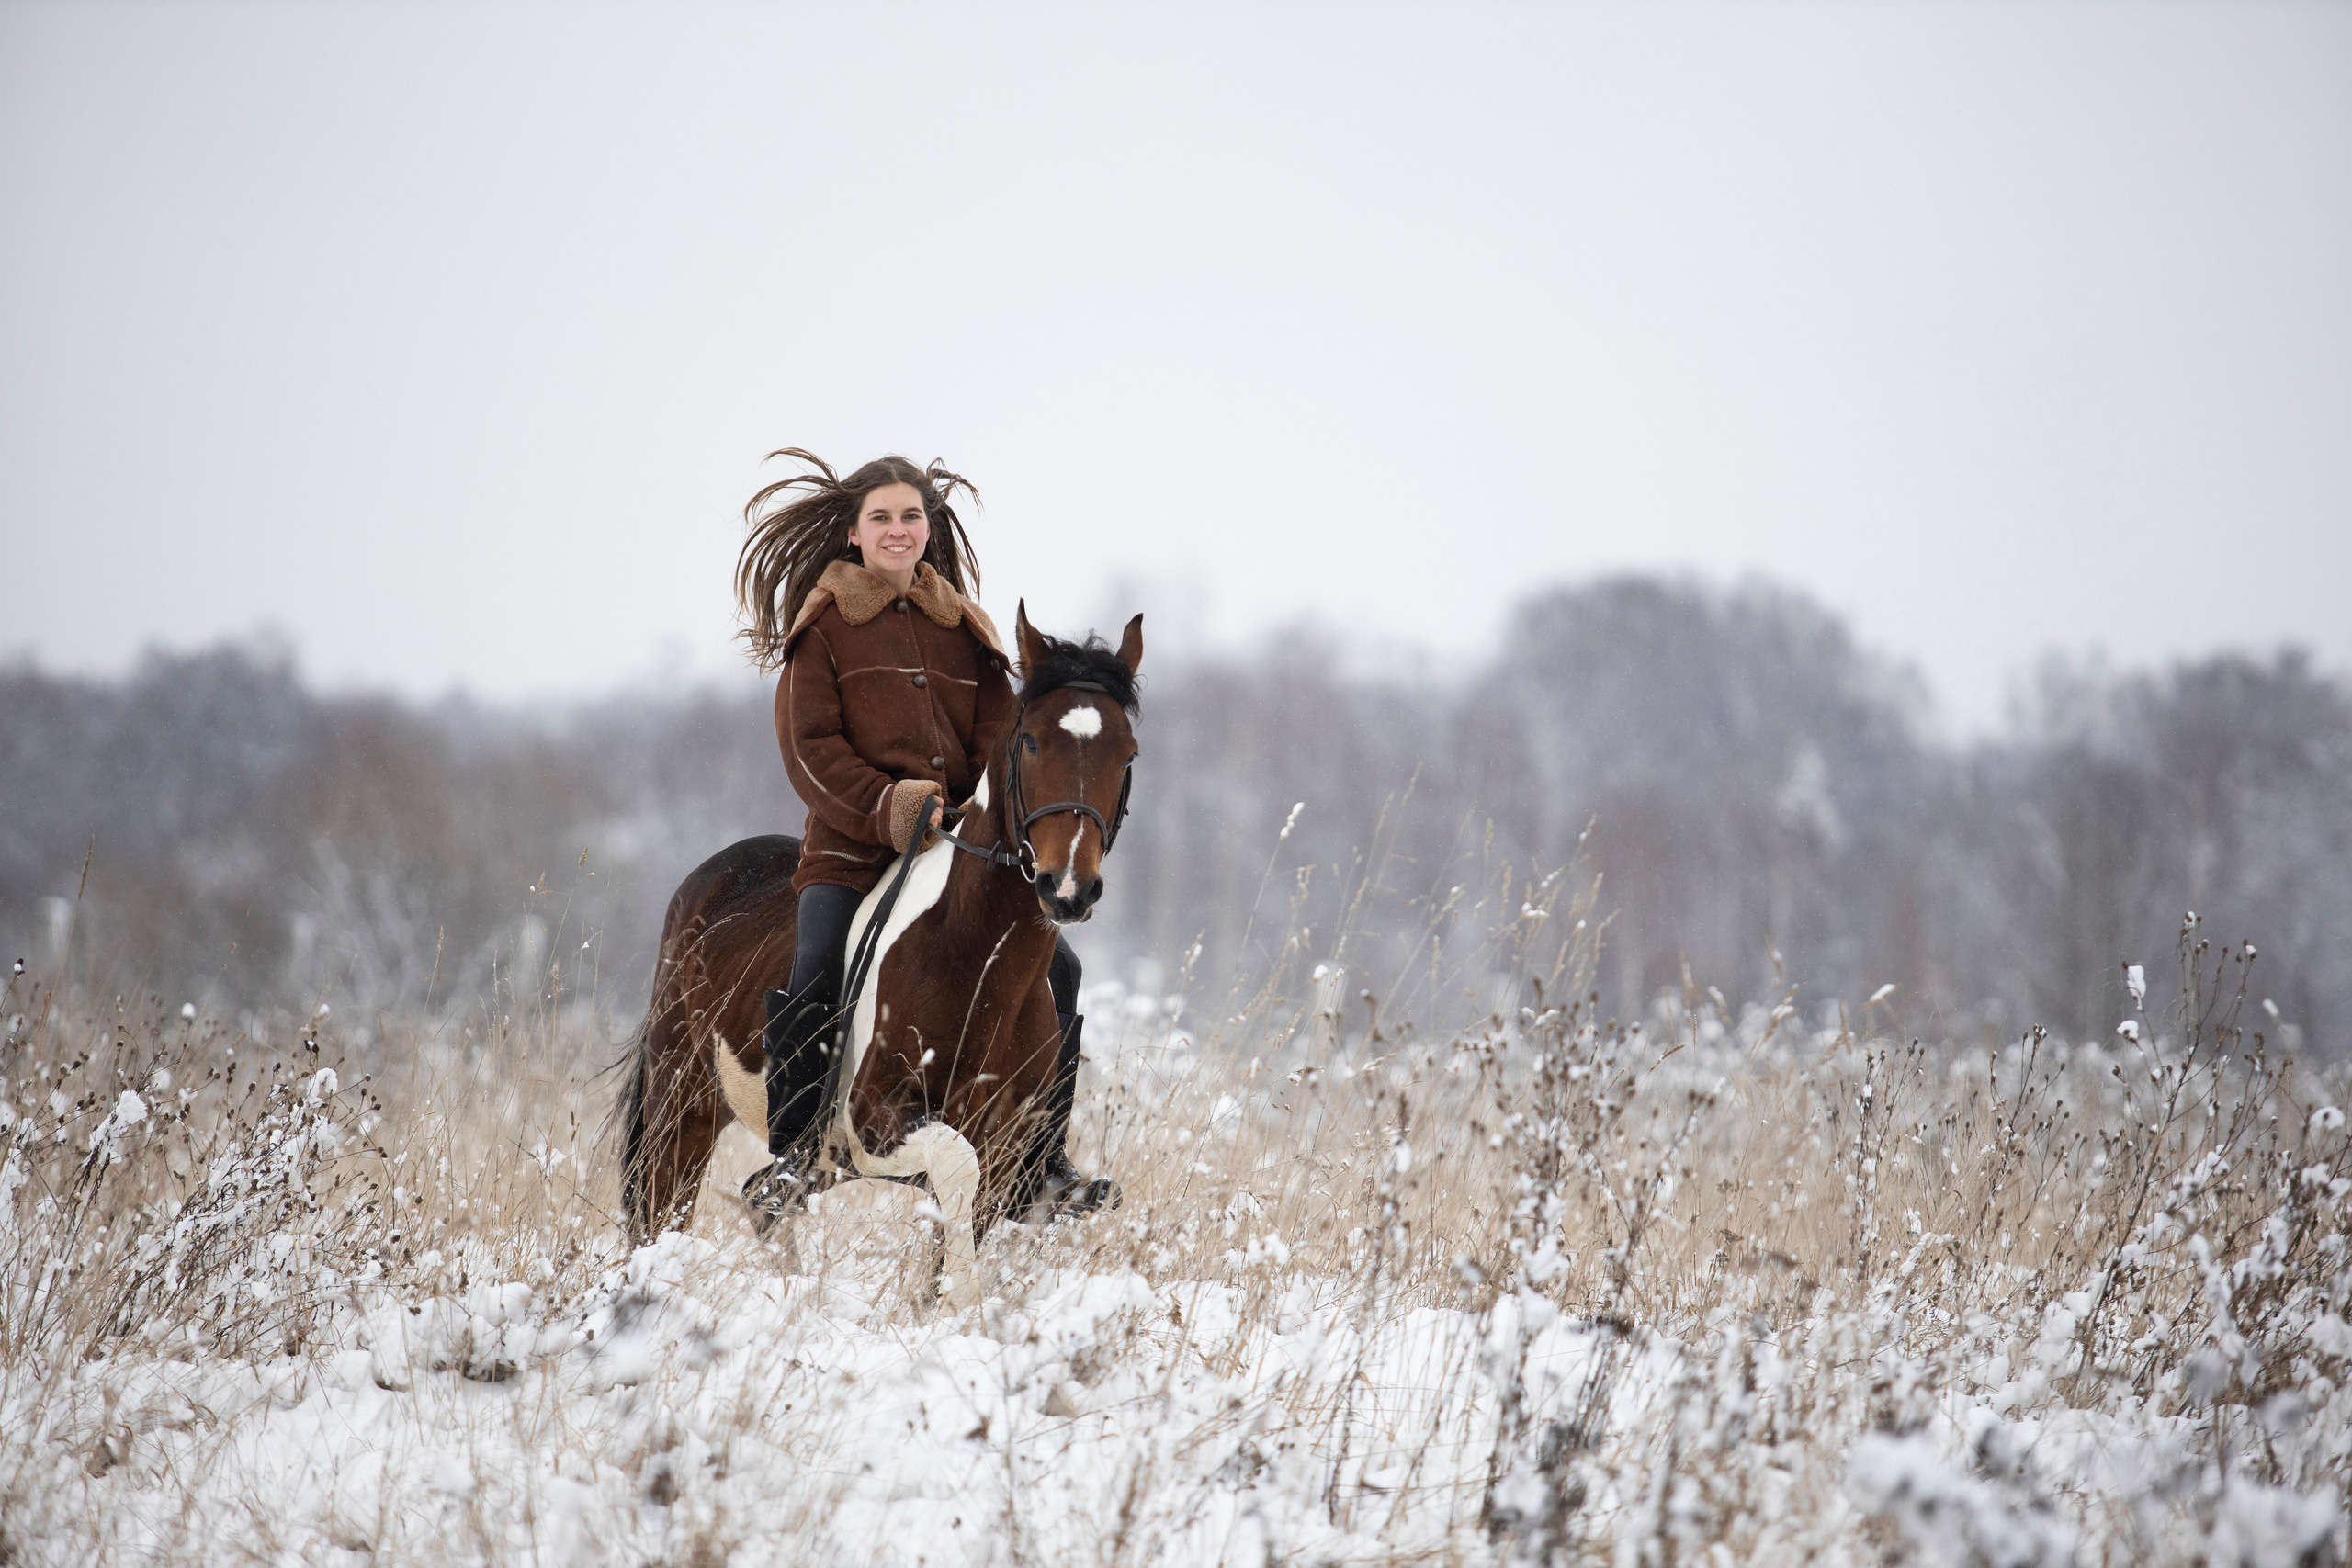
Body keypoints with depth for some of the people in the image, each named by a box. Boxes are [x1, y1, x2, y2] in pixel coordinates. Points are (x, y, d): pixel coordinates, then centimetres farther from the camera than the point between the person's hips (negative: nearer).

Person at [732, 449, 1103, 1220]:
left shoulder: (963, 628, 15)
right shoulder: (822, 626, 3)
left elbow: (1000, 737, 11)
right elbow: (809, 749, -5)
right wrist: (887, 804, -20)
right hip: (851, 847, -3)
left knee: (1057, 969, -10)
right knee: (806, 977, -27)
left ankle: (1045, 1162, 1)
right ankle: (791, 1148, -7)